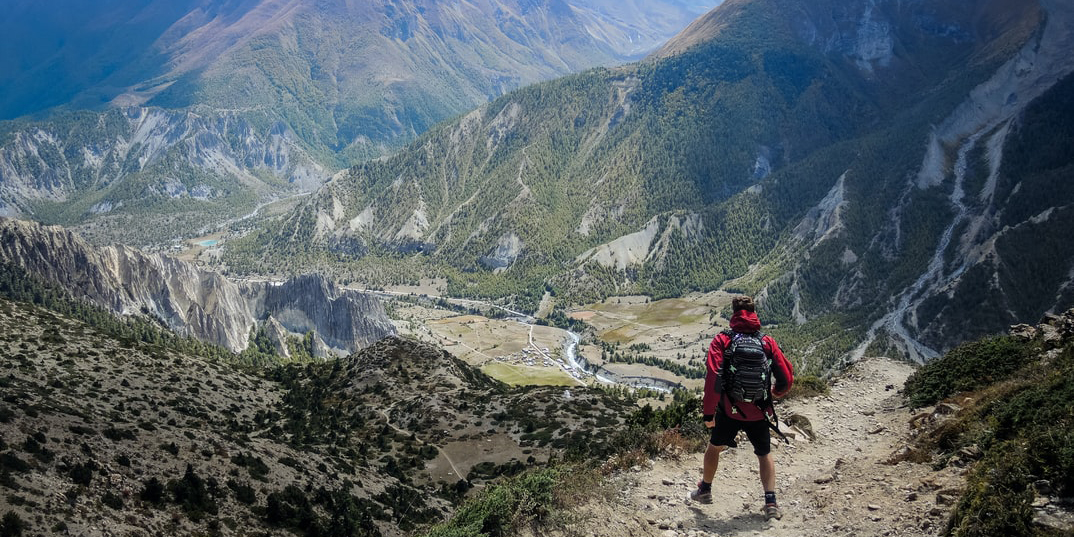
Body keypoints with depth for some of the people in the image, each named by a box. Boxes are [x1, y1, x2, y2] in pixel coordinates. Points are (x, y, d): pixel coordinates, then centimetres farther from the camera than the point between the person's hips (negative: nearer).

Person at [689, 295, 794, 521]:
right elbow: (787, 378, -1)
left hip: (729, 410, -1)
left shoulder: (722, 340, -7)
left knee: (714, 447, 24)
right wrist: (775, 392, 22)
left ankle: (705, 490, 39)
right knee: (765, 454, 20)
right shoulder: (767, 342, -2)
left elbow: (713, 378, -16)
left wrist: (708, 412, -9)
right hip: (759, 413, 1)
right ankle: (771, 502, 10)